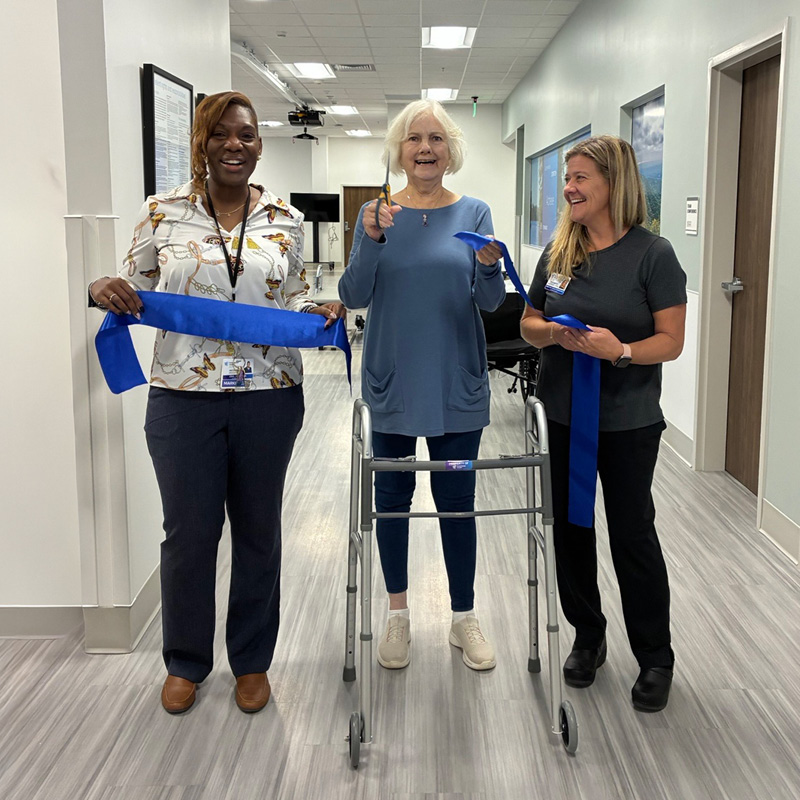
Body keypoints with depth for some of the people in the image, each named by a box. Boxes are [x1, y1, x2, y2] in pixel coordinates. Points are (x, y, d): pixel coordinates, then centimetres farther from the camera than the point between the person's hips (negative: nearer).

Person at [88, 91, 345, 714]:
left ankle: (252, 660, 32)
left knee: (258, 529, 12)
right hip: (184, 397, -1)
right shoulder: (163, 213, 1)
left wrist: (320, 312, -8)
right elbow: (134, 295, 8)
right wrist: (104, 290, -14)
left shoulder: (285, 220, 4)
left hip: (269, 396, 1)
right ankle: (186, 661, 32)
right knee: (189, 532, 8)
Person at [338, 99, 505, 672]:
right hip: (392, 382, 1)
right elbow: (353, 296, -7)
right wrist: (372, 239, -22)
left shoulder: (473, 213, 1)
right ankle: (398, 614, 27)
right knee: (392, 495, 10)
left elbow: (491, 301, -3)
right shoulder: (376, 213, 1)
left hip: (456, 383, 0)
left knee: (457, 500, 6)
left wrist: (489, 267, -25)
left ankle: (464, 617, 22)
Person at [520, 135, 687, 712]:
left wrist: (622, 350, -29)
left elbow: (671, 341, -11)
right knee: (570, 527, 13)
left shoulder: (652, 254, -10)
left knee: (633, 534, 5)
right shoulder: (558, 252, 4)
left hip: (627, 421, -4)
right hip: (562, 415, 5)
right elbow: (529, 323, 9)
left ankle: (655, 658, 22)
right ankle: (588, 637, 33)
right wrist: (555, 333, -13)